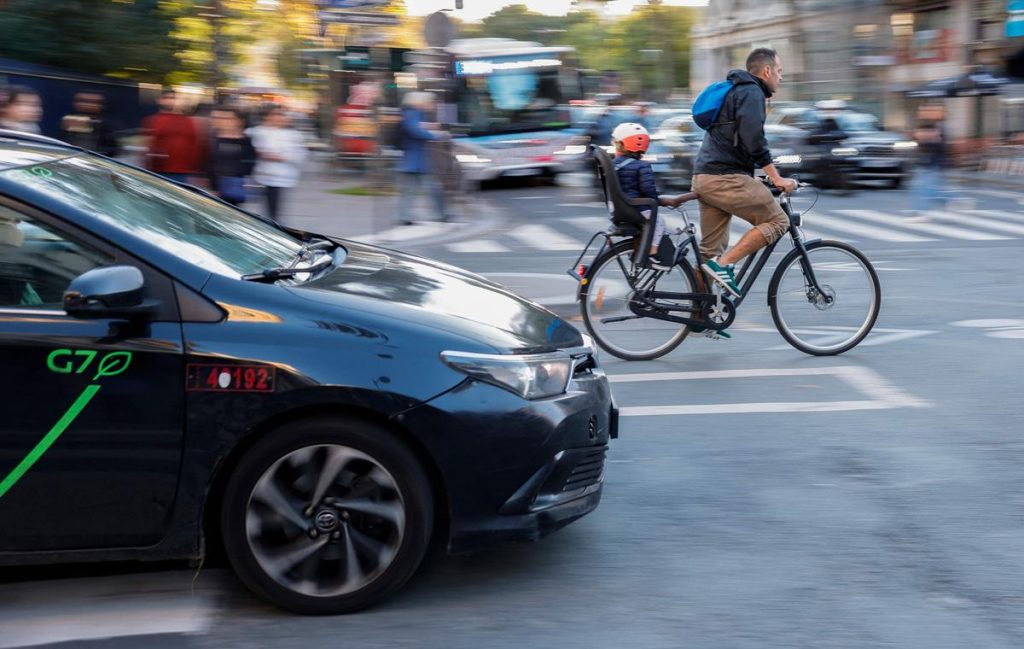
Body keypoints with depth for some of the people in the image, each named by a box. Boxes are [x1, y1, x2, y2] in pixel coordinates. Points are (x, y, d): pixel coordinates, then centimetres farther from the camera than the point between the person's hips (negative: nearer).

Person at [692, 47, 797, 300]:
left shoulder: (735, 91, 26)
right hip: (725, 177, -10)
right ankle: (723, 265, -13)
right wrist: (777, 179, -16)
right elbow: (754, 140, -18)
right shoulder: (751, 92, -6)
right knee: (777, 221, -5)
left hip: (704, 177, 10)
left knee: (711, 250, 11)